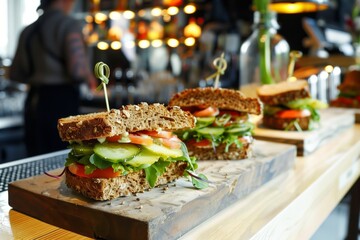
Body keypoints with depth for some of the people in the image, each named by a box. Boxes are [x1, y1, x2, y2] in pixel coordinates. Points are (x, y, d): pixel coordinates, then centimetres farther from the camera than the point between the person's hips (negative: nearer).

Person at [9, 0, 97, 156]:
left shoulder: (28, 30, 11)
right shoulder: (68, 24, -9)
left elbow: (15, 74, 14)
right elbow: (77, 70, -19)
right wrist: (89, 78, 1)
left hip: (33, 102, 7)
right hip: (61, 101, -7)